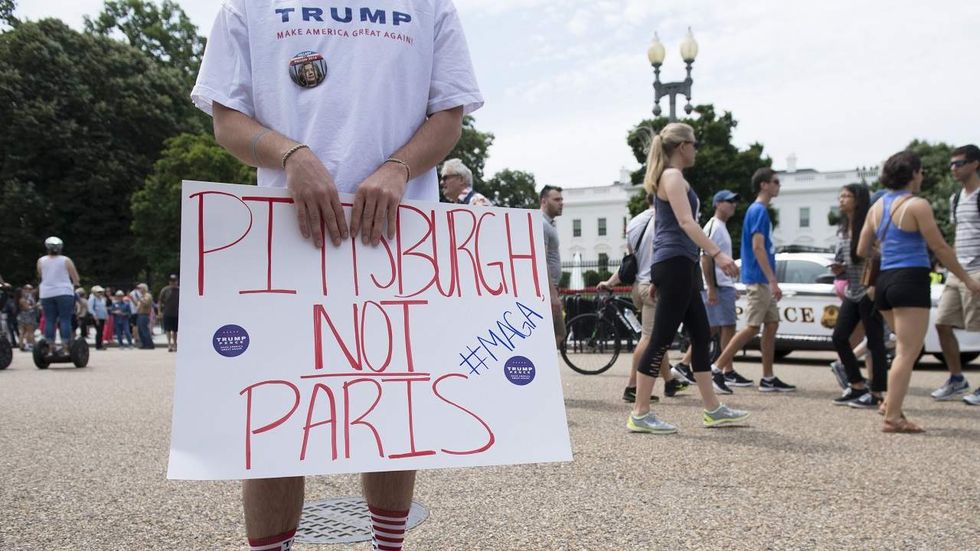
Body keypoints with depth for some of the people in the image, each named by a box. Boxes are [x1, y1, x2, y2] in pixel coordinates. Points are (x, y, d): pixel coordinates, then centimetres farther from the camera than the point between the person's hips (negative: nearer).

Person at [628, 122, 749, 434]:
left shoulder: (668, 178, 22)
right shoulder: (673, 176, -8)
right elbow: (686, 222, -21)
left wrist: (658, 275, 25)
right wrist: (717, 253, -30)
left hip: (678, 267, 10)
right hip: (675, 265, -10)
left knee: (701, 337, 12)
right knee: (662, 339, -8)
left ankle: (713, 410, 18)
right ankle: (640, 414, -4)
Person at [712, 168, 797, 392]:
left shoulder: (760, 211, 18)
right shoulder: (758, 210, -12)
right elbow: (757, 247, -20)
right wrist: (773, 281, -22)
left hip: (763, 281, 10)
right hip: (758, 280, -10)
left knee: (772, 324, 9)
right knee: (753, 327, -10)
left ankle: (768, 378, 12)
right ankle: (716, 368, -7)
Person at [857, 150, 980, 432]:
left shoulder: (877, 207, 12)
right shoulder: (917, 205, -9)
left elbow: (861, 251, 13)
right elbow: (940, 248, -9)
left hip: (884, 282, 8)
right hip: (911, 281, -8)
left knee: (906, 349, 22)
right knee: (907, 353, -5)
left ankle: (892, 402, 20)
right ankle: (892, 417, -7)